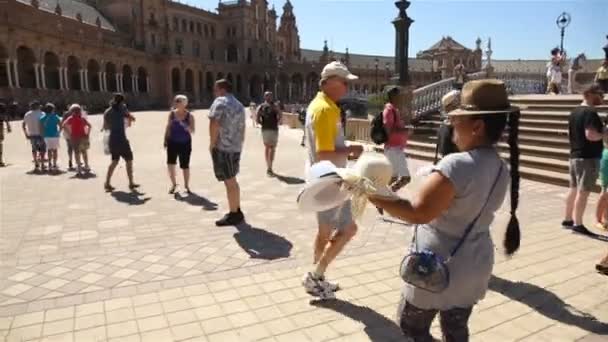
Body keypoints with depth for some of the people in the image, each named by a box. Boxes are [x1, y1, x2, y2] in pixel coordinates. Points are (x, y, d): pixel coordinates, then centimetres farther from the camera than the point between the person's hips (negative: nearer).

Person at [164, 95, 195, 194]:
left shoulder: (189, 116, -6)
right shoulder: (172, 113, 1)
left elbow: (192, 131, -11)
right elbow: (168, 127, 9)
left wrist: (183, 124, -28)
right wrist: (165, 140, 5)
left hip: (185, 143, -2)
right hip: (172, 142, 2)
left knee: (185, 165, 3)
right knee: (170, 163, -9)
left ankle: (186, 185, 23)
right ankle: (173, 184, 13)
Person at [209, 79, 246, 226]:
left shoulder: (220, 102, -10)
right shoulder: (239, 105, 17)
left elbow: (214, 125, -21)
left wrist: (212, 144, -11)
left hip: (223, 148, -9)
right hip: (235, 147, 9)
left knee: (229, 182, -3)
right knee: (233, 181, 18)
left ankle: (233, 215, 5)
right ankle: (237, 211, 27)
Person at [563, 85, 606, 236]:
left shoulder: (574, 112, 13)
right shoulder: (590, 113, -16)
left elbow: (569, 133, 20)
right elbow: (591, 135, -26)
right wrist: (602, 134, -9)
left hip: (575, 155, 9)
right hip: (588, 157, -9)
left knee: (574, 189, 15)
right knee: (583, 191, -4)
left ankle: (568, 219, 22)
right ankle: (578, 224, 1)